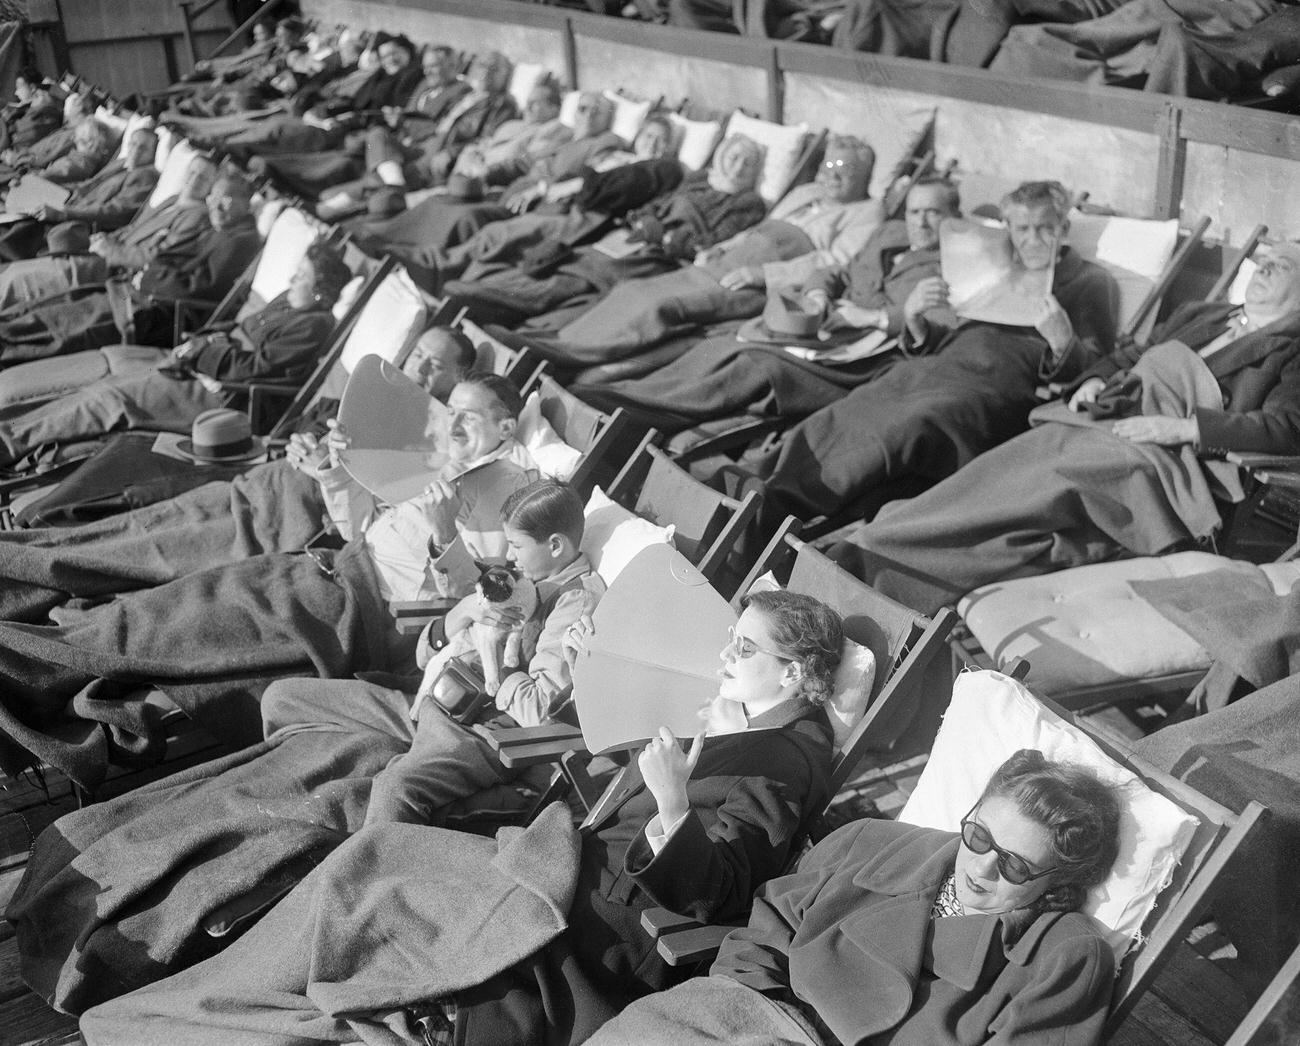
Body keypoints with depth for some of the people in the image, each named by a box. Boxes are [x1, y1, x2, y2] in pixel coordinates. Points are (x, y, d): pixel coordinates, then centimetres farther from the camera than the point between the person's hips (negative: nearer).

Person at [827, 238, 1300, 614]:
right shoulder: (1199, 315, 33)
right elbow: (1128, 355, 36)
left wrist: (1178, 426, -14)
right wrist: (1095, 380, 11)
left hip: (1163, 453, -6)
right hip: (1099, 422, 6)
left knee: (1052, 478, -31)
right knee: (1006, 464, -22)